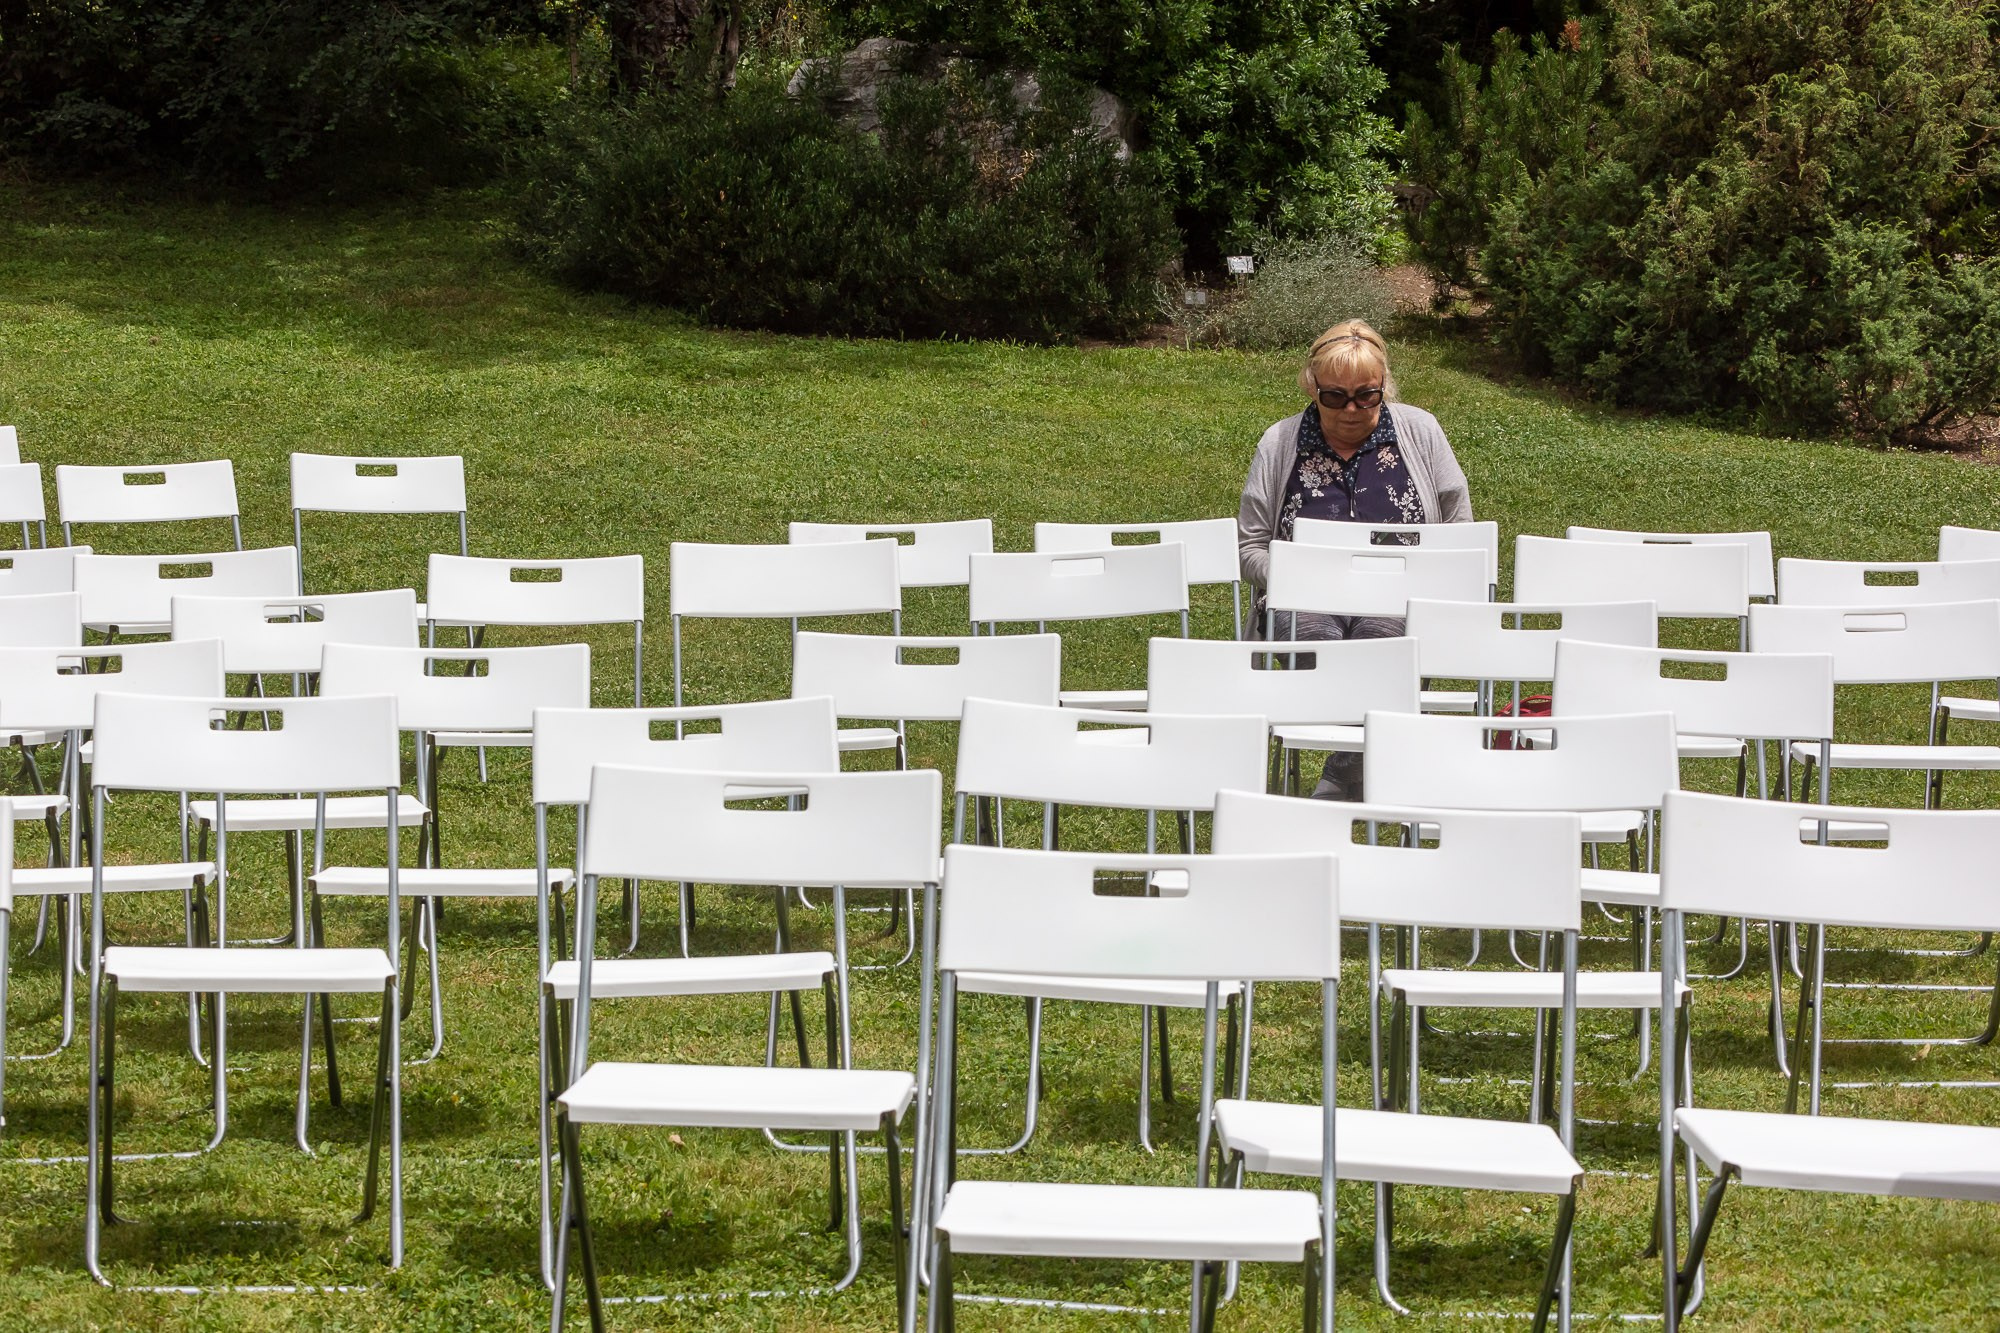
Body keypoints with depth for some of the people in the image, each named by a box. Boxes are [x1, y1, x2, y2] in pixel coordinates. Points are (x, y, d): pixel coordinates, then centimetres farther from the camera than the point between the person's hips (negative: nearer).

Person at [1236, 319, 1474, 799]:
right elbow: (1250, 547, 12)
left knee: (1379, 634, -37)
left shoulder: (1419, 431, 9)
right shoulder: (1280, 444, 9)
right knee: (1313, 634, -36)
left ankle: (1336, 791, -29)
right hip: (1304, 602, 1)